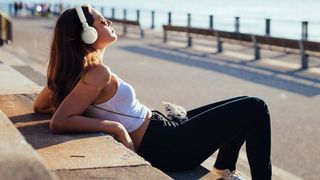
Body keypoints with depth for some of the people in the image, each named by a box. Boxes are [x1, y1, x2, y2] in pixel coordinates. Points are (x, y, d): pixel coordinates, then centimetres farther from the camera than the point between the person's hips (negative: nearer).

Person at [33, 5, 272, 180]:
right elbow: (58, 123, -30)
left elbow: (39, 105, 13)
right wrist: (116, 127, -25)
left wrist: (92, 105, 5)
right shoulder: (98, 73, -22)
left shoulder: (75, 70, 3)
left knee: (242, 111, 22)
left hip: (162, 133, 10)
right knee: (255, 110, -7)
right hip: (165, 149, -10)